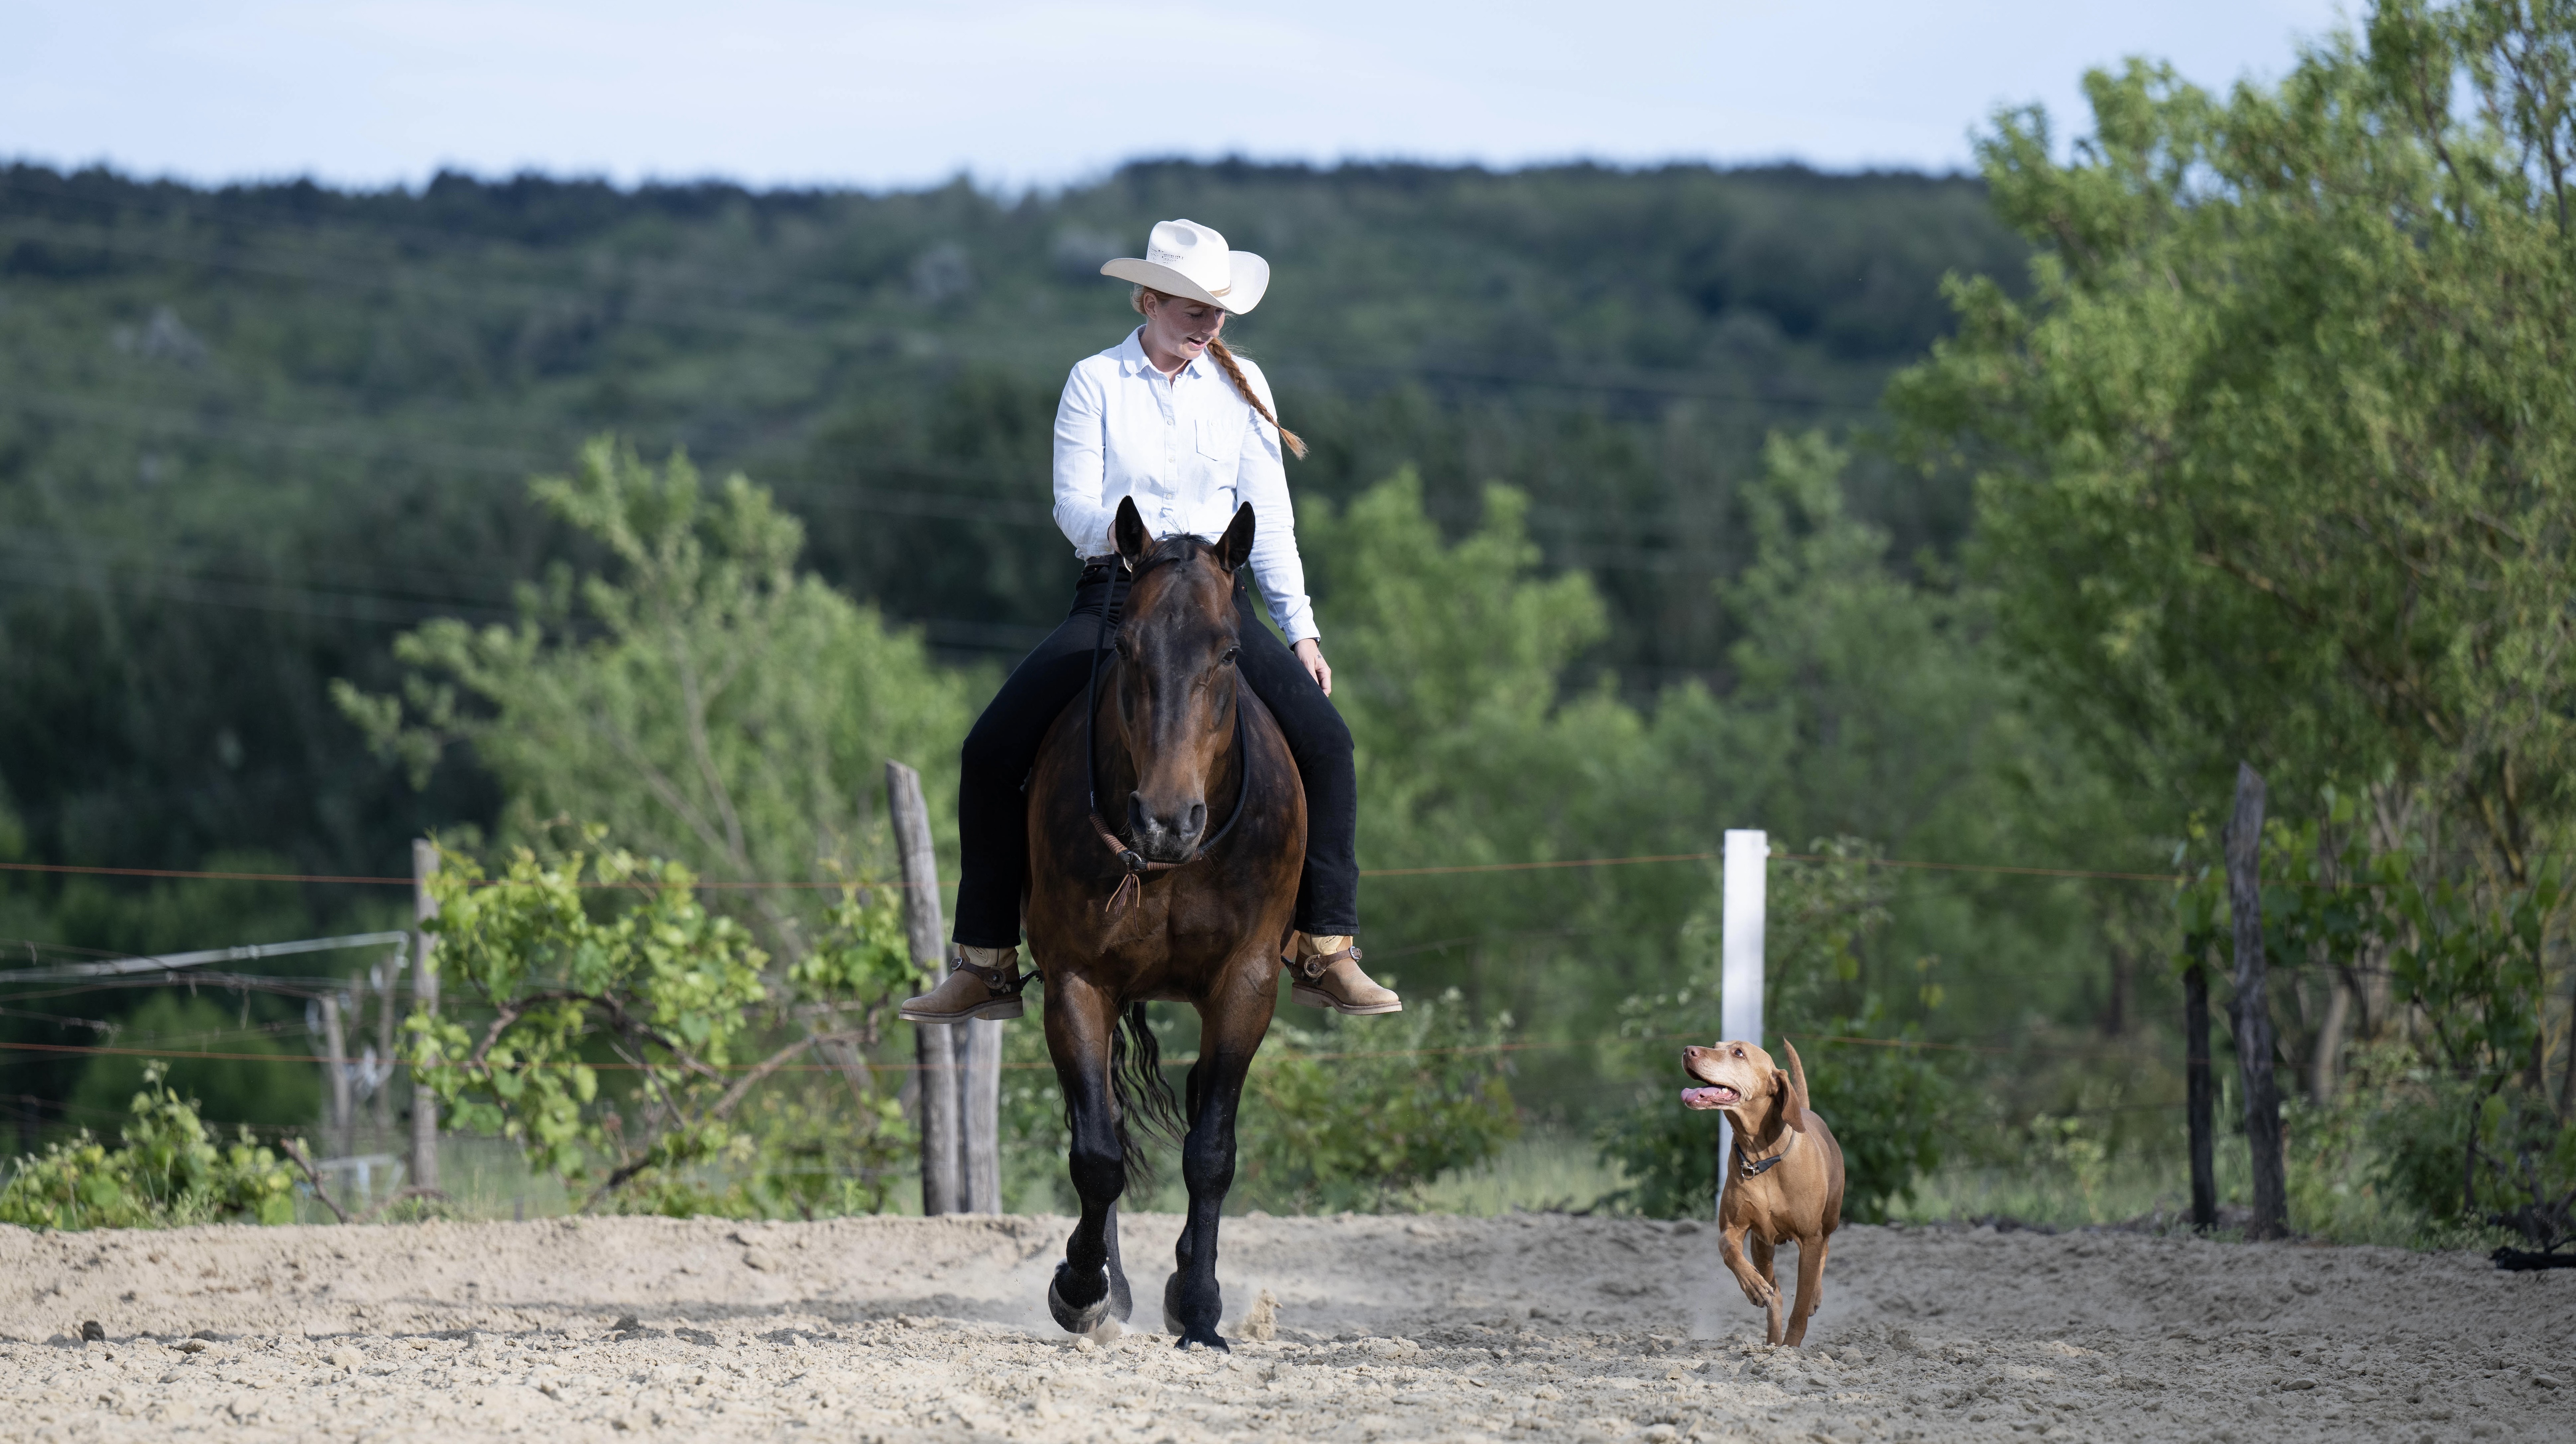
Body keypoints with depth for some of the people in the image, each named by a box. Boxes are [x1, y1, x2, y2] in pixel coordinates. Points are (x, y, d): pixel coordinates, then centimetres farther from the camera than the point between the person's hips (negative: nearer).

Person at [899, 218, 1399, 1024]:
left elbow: (1268, 519, 8)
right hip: (1113, 595, -1)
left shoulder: (1240, 384, 8)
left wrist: (1300, 629, 1)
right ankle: (987, 964, -5)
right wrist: (1142, 536, -24)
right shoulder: (1096, 383, 2)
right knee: (992, 753, -15)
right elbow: (1075, 510, -3)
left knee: (1324, 739, -21)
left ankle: (1325, 951, -13)